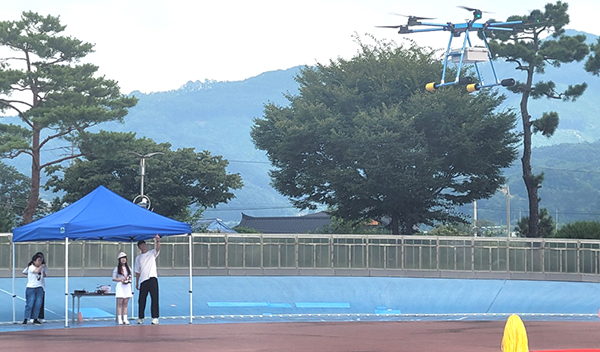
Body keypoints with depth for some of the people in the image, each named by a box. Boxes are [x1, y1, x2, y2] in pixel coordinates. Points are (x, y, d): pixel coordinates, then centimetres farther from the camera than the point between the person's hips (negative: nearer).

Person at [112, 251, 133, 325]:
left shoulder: (128, 268, 14)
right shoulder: (116, 268, 1)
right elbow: (113, 278, -1)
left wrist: (129, 280, -2)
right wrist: (120, 280, -15)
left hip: (127, 286, 4)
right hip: (120, 286, -4)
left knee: (125, 303, 3)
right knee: (120, 303, -6)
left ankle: (125, 319, 4)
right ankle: (119, 319, -7)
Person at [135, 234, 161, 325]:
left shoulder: (152, 253, 5)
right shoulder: (138, 258, 15)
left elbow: (157, 249, -18)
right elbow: (137, 271, 17)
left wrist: (158, 241, -38)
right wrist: (137, 283, 13)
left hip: (152, 279, -3)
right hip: (143, 280, 3)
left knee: (154, 299, -9)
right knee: (141, 300, 5)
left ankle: (155, 318, -10)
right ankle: (140, 318, 15)